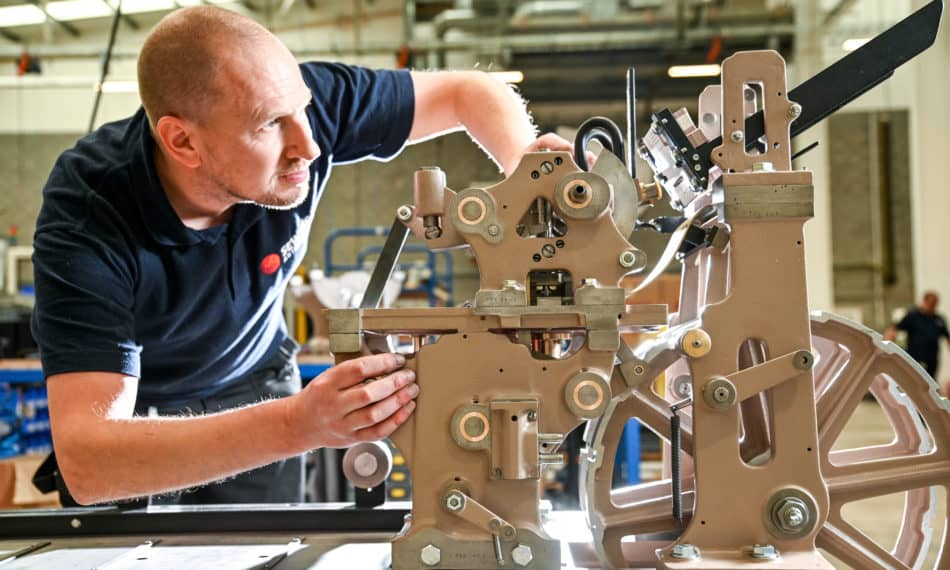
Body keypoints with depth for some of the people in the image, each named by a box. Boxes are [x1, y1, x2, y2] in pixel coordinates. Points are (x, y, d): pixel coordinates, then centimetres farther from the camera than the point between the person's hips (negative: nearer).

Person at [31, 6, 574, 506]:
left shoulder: (290, 102, -27)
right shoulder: (86, 213, -36)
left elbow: (468, 92, -12)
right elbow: (85, 463, -45)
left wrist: (526, 161, -35)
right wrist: (297, 426, -58)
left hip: (253, 385, 3)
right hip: (125, 410, -2)